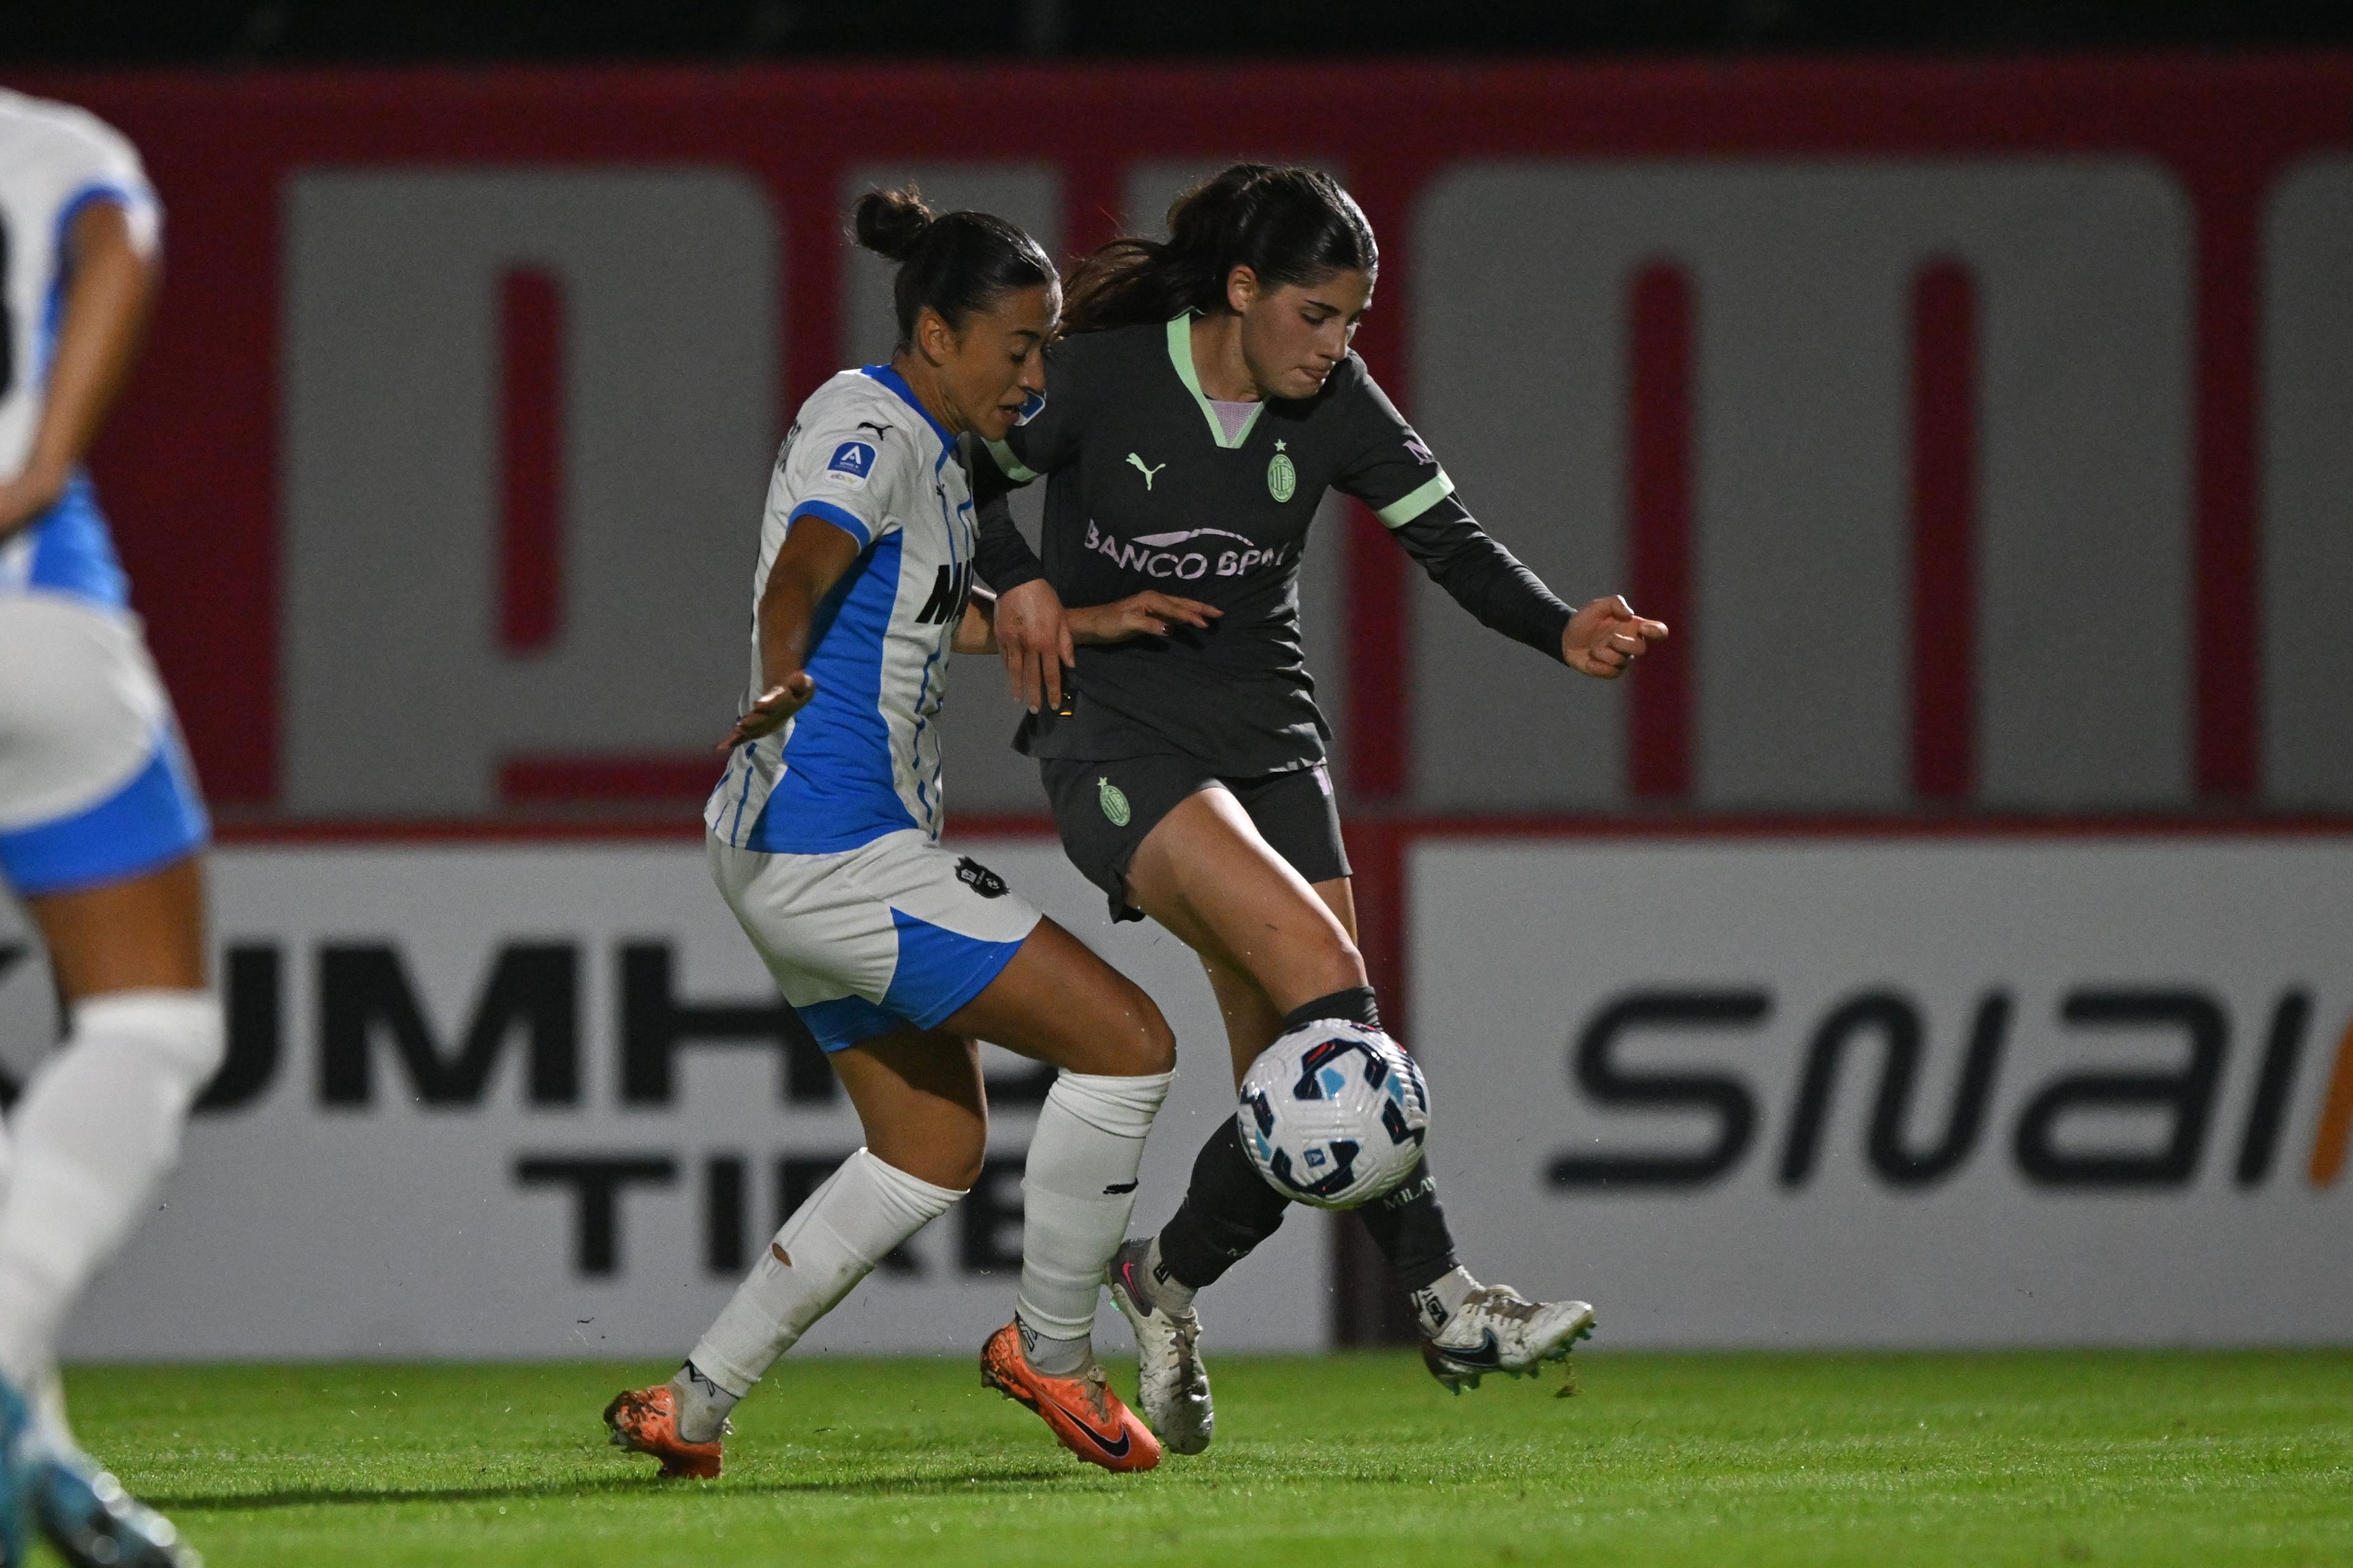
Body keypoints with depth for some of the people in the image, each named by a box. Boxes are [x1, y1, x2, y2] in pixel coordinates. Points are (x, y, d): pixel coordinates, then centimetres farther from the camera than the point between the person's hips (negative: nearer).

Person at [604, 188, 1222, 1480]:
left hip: (811, 855, 11)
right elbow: (801, 573, -33)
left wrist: (1080, 626, 31)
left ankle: (692, 1406, 16)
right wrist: (781, 683, -52)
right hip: (833, 849, -11)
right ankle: (1052, 1348, 4)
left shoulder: (919, 444, 16)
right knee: (1125, 1041, -11)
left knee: (933, 1149, 17)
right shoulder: (872, 432, -14)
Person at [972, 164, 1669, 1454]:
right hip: (1116, 741, -6)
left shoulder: (1333, 405, -1)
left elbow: (1449, 540, -2)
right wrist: (1021, 583, -18)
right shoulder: (1100, 375, -12)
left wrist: (1564, 632, -18)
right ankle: (1443, 1301, -26)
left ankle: (1168, 1280, 25)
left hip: (1267, 740, 6)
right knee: (1317, 969, -26)